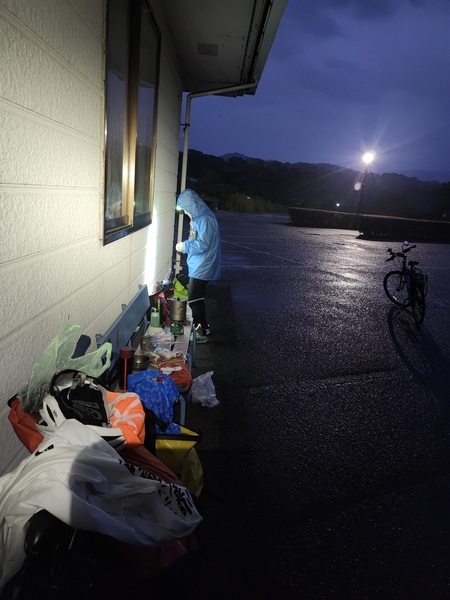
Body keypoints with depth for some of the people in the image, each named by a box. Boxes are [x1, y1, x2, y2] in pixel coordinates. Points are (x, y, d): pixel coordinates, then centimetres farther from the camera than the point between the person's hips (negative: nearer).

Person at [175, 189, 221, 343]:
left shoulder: (205, 219, -19)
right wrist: (185, 246, 7)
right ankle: (203, 327, 30)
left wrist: (184, 245, -14)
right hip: (198, 266, 10)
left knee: (193, 300, -5)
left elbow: (203, 244, -24)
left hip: (202, 268, -10)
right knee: (197, 299, 18)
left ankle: (201, 333, 4)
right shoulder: (198, 218, 12)